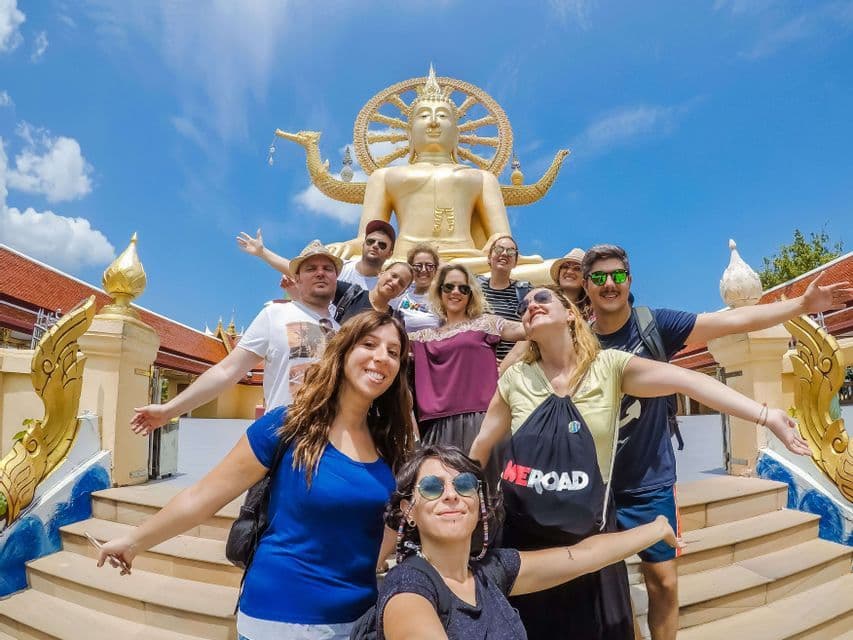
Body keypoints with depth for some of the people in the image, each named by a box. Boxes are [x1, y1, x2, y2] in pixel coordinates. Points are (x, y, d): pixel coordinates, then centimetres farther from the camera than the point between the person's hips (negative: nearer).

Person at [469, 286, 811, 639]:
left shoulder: (609, 366, -8)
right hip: (525, 535, 1)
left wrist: (767, 415, -26)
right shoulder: (514, 379, -5)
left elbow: (686, 380, -18)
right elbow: (481, 446, 4)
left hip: (590, 535, 0)